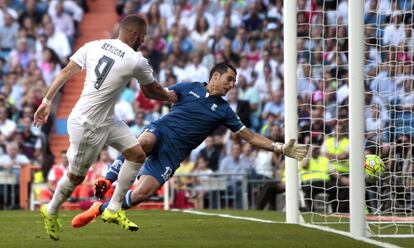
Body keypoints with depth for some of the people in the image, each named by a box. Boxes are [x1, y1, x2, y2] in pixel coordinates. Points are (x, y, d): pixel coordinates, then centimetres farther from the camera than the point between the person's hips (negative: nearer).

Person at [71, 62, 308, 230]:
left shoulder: (223, 110, 12)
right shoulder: (189, 88, 9)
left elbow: (250, 136, 13)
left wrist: (280, 148, 5)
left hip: (172, 153, 1)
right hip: (160, 131, -1)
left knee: (143, 193, -19)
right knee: (142, 142, -41)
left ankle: (100, 209, -1)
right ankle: (106, 181, -27)